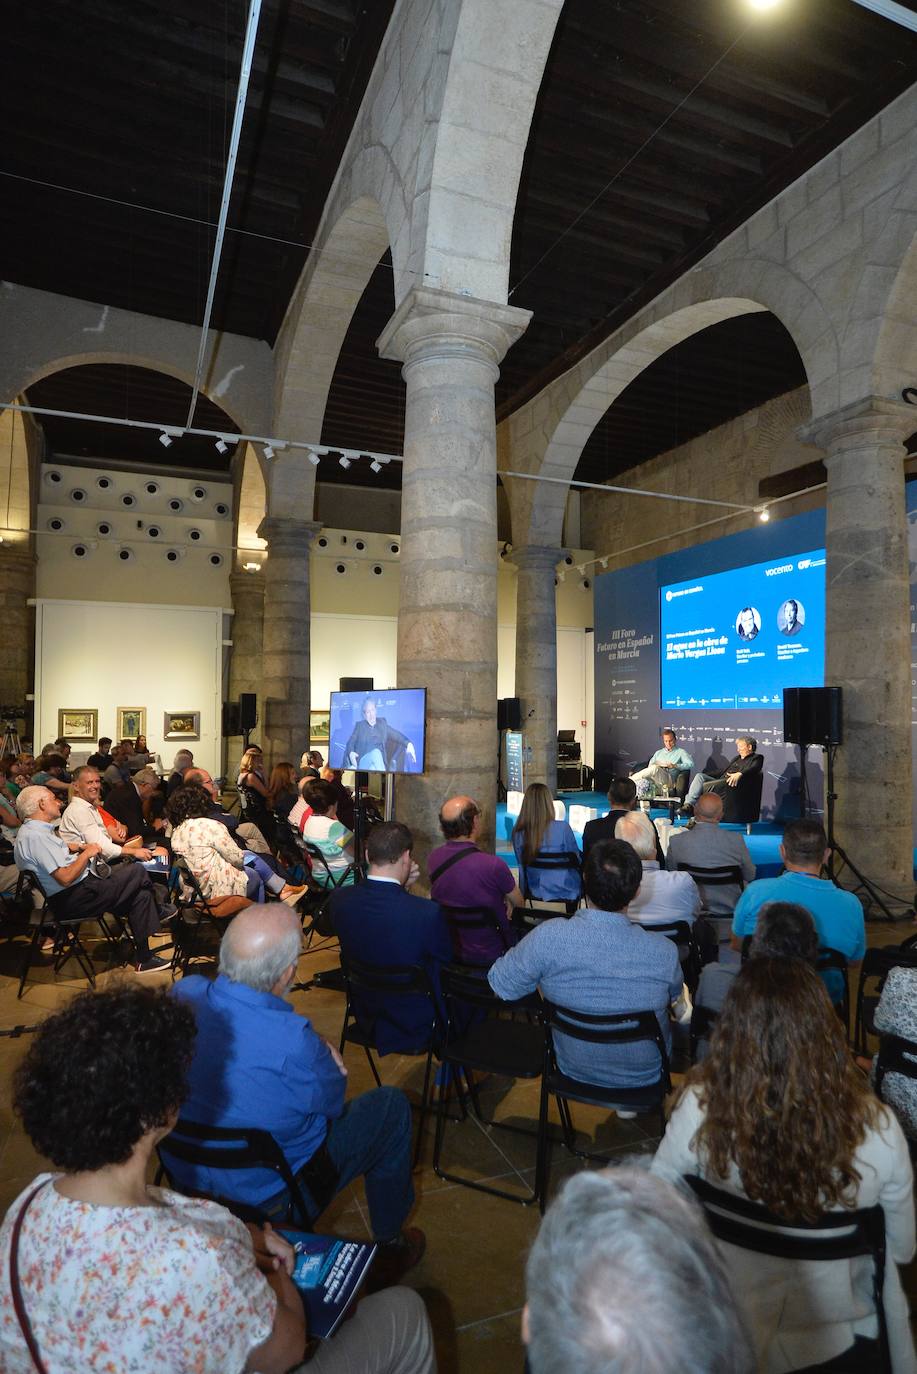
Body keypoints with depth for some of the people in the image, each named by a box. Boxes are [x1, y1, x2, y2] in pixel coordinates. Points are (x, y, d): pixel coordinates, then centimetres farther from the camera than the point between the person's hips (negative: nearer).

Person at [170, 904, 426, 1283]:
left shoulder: (183, 994, -18)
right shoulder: (292, 1040, -36)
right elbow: (333, 1101, -16)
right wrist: (331, 1062, 2)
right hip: (269, 1200, -6)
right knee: (391, 1105, 10)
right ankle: (391, 1243, 31)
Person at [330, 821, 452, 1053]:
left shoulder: (339, 899, -17)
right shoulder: (428, 912, -32)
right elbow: (449, 956, -12)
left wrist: (401, 887, -5)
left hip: (365, 1015, 5)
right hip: (417, 1024, -5)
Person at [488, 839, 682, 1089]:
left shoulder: (548, 937, -32)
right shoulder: (664, 951, -28)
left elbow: (500, 986, -16)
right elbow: (674, 996, -5)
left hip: (574, 1071, 1)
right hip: (645, 1076, 0)